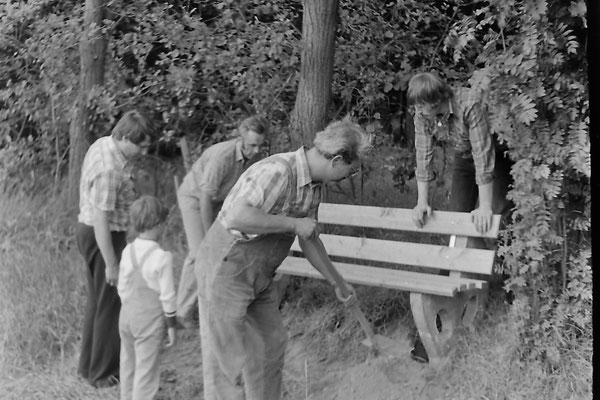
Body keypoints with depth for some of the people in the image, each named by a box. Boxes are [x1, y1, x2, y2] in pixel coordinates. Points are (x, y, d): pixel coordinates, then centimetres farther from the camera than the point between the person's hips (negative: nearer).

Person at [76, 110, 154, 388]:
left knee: (99, 301, 20)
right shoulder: (109, 169, -28)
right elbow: (101, 220, -26)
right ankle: (103, 374, 14)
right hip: (103, 238, -10)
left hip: (90, 231, 10)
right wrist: (111, 264, -21)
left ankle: (90, 365, 32)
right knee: (111, 304, 3)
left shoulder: (103, 144, 2)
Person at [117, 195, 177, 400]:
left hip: (127, 314, 6)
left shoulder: (128, 251, -1)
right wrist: (171, 325, -5)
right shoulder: (162, 257, -18)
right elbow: (167, 296, -15)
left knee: (128, 365, 19)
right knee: (146, 369, 2)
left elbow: (122, 287, 8)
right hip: (150, 320, -6)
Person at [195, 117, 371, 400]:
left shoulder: (314, 185, 4)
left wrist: (336, 282, 23)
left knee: (272, 343, 15)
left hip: (258, 276, 9)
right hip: (225, 270, -9)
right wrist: (293, 224, -28)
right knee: (231, 356, 0)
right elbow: (237, 217, -37)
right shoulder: (277, 172, -26)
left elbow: (309, 240, 16)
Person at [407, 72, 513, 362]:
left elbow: (483, 156, -35)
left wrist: (485, 207, -35)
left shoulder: (470, 104, -35)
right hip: (463, 161, 6)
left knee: (482, 226, -17)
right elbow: (423, 157, -12)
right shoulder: (422, 114, -16)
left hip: (495, 162, -6)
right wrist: (422, 203, -19)